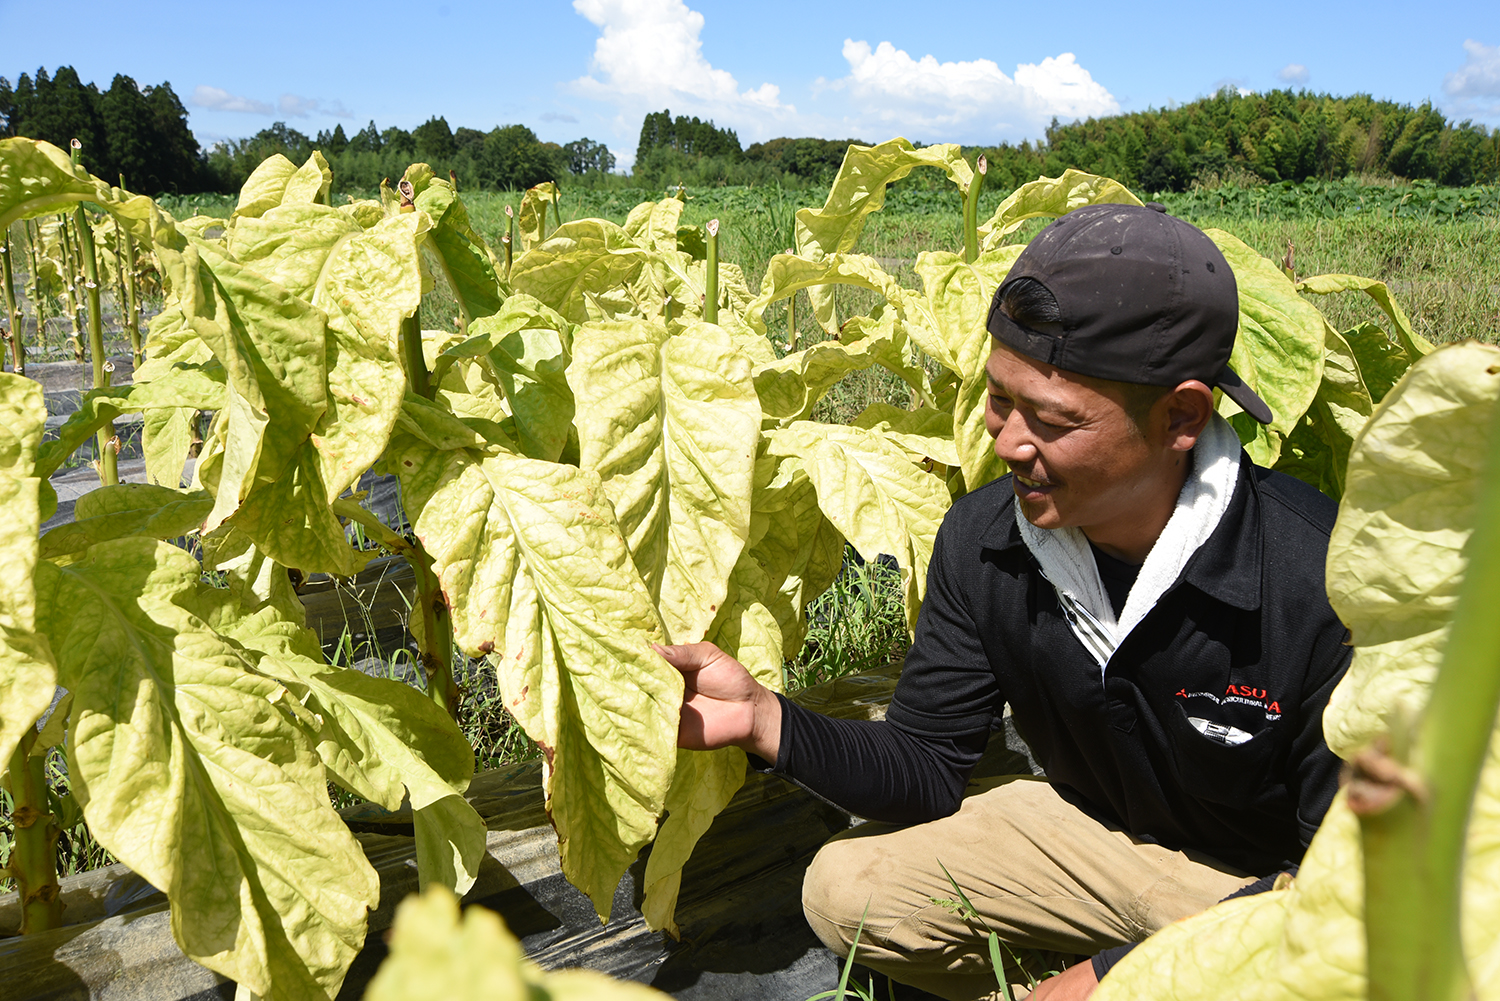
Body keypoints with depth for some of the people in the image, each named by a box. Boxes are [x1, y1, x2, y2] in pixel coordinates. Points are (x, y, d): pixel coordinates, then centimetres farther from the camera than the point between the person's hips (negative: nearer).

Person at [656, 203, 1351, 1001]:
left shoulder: (1322, 578, -31)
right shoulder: (981, 539, -15)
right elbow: (930, 768, -9)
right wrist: (767, 722, -28)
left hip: (1275, 882, -3)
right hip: (1094, 829, 4)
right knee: (846, 889, -7)